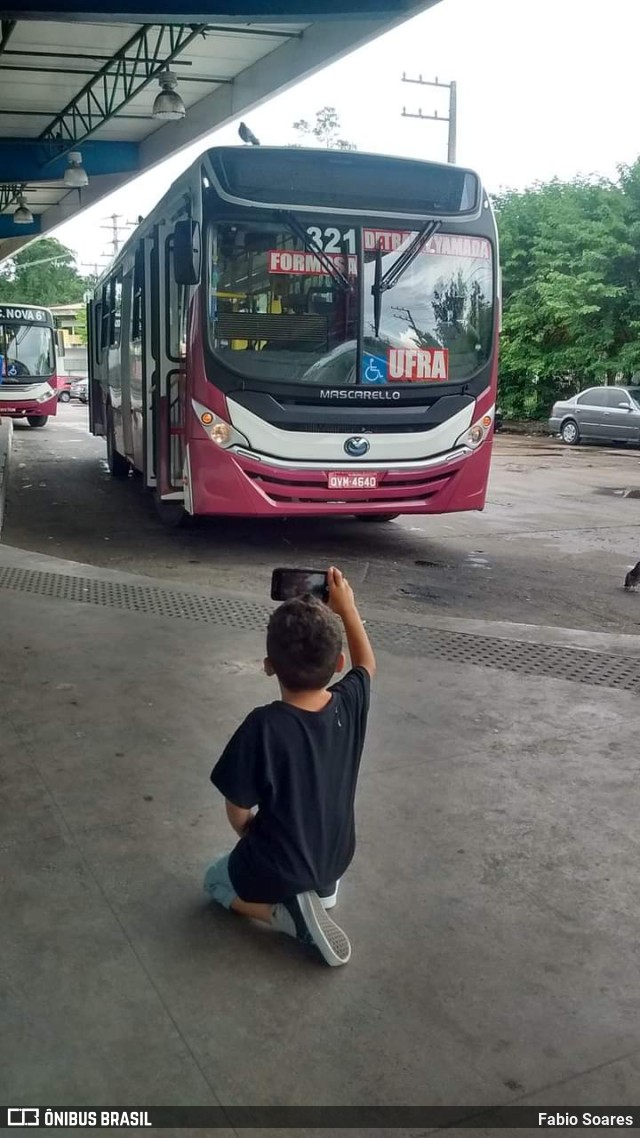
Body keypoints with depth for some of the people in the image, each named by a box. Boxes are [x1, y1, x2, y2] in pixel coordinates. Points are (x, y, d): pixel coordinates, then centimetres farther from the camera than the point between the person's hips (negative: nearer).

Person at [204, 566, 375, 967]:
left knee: (218, 880, 27)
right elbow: (367, 663, 7)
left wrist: (251, 836, 4)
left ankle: (289, 912, 1)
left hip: (276, 872, -5)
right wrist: (346, 606, 9)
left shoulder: (264, 727, -31)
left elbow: (238, 811, -17)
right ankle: (322, 886, 12)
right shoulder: (350, 704, -18)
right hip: (336, 858, 5)